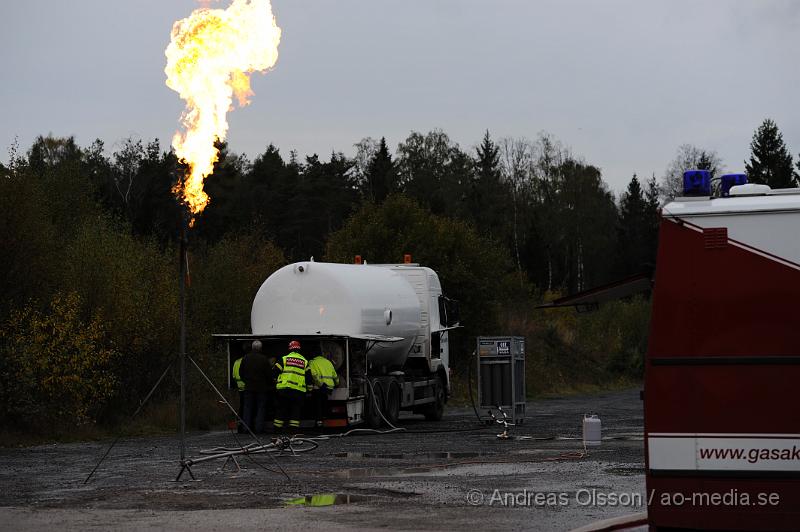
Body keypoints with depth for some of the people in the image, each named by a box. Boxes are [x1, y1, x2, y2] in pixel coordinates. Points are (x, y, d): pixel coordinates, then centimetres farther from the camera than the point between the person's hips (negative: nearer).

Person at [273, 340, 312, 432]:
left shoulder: (284, 359, 5)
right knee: (296, 410, 4)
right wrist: (309, 389, 20)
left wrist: (274, 383, 18)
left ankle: (277, 428, 7)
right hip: (299, 390, 1)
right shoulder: (305, 362, 11)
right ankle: (294, 428, -3)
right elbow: (309, 377, 12)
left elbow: (274, 372, 3)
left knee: (281, 408, 6)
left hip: (283, 389, -1)